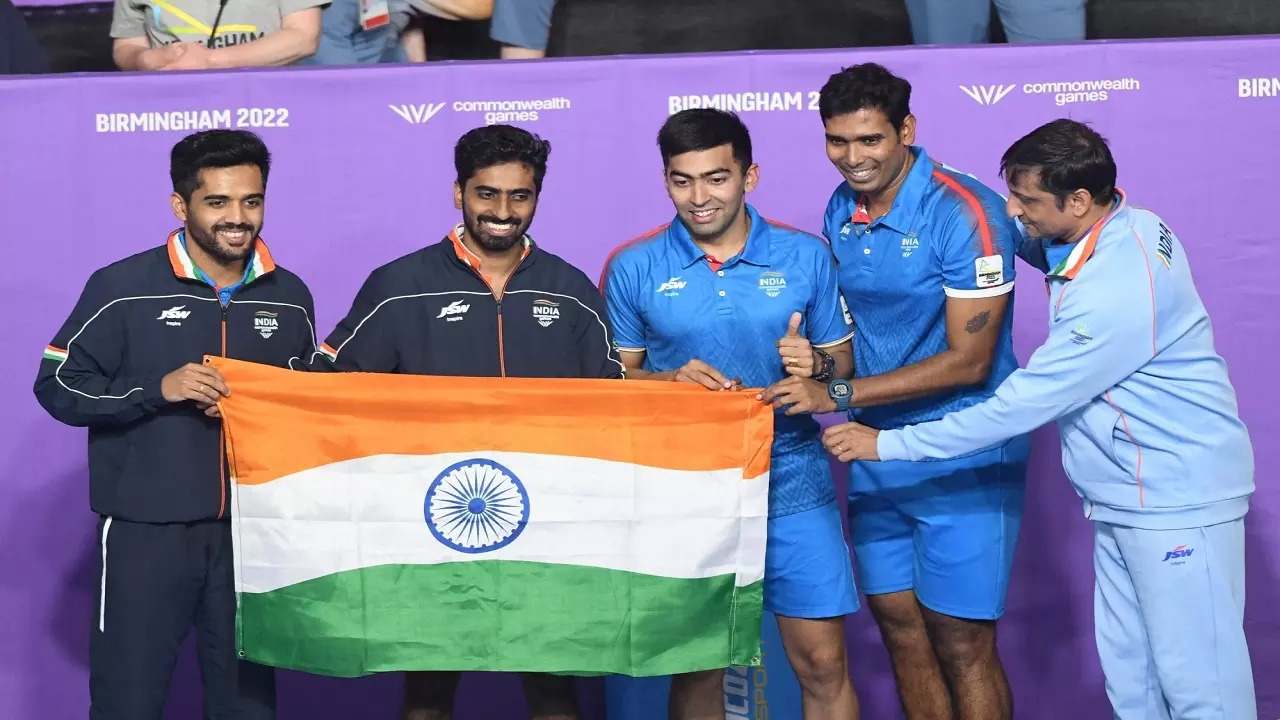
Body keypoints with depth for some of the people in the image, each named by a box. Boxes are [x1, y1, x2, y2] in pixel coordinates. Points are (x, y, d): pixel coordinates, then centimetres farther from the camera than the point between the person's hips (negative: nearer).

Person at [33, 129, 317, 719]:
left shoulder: (289, 296, 7)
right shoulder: (121, 288, -6)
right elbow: (57, 387, -5)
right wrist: (157, 389, -17)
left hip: (253, 528, 4)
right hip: (146, 530, -3)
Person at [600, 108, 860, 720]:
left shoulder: (806, 257, 0)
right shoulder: (633, 269, -1)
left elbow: (843, 363, 7)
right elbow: (615, 377, 5)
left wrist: (817, 366, -16)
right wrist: (671, 380, -15)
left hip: (791, 484, 0)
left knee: (823, 664, 0)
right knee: (696, 664, 11)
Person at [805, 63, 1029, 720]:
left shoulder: (964, 212, -17)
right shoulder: (839, 211, 5)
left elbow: (969, 361, -19)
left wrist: (839, 394, -21)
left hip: (962, 451, -6)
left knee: (960, 641, -2)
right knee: (898, 623, 12)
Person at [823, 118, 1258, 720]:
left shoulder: (1115, 293, -27)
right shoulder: (1123, 227, 1)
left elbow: (1021, 405, -23)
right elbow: (1031, 241, 21)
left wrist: (888, 443, -16)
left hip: (1178, 503, -10)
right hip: (1122, 503, 10)